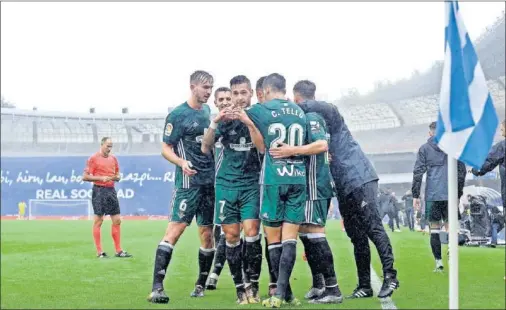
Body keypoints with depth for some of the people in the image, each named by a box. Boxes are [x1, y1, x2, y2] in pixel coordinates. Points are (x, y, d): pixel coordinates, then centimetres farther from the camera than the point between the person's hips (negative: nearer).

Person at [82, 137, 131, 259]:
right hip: (99, 191, -6)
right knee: (98, 220, -3)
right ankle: (99, 252, 2)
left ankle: (118, 250, 11)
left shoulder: (113, 158, 14)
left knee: (117, 220, 4)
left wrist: (115, 177, -3)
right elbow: (85, 177, -6)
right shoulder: (93, 158, -4)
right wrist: (100, 178, -15)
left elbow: (117, 176, 20)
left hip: (111, 190, 6)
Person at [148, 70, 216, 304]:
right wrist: (181, 162, -24)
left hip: (211, 181, 7)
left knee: (207, 233, 8)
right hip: (188, 181, -7)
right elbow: (166, 148, -7)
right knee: (175, 230, -14)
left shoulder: (208, 111, 14)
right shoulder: (177, 115, -5)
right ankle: (156, 288, -17)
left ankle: (201, 285, 20)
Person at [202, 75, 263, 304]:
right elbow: (205, 148, -1)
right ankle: (239, 288, 12)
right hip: (226, 183, 2)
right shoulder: (225, 118, 5)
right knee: (231, 236, 1)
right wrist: (214, 122, -16)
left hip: (251, 183, -1)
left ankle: (253, 287, 0)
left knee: (251, 232, -12)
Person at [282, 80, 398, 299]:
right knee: (356, 235, 7)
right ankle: (364, 285, 9)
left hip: (359, 179, -8)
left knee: (372, 227, -12)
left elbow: (319, 107, -31)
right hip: (343, 186, 8)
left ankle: (389, 276, -12)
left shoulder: (328, 112, -8)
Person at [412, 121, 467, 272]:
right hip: (451, 195, 1)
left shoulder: (424, 148, 3)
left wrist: (415, 195, 1)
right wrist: (459, 192, 17)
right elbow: (462, 170, 9)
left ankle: (439, 262, -1)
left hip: (432, 195, -1)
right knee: (450, 228, 6)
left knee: (434, 229, 4)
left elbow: (418, 172, -1)